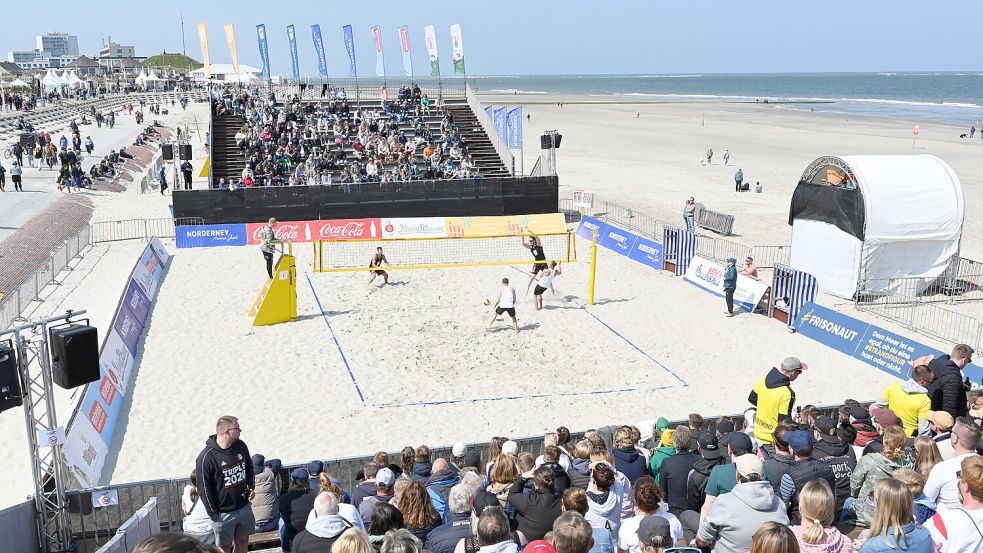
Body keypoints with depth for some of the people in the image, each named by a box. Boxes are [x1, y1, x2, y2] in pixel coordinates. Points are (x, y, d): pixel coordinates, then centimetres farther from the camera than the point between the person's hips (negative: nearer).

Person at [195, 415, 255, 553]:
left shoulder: (241, 446, -2)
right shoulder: (206, 457, -20)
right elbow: (204, 489, -15)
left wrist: (251, 487, 1)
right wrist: (214, 514, -12)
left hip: (245, 508, 5)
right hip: (224, 513, -5)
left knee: (243, 541, 18)